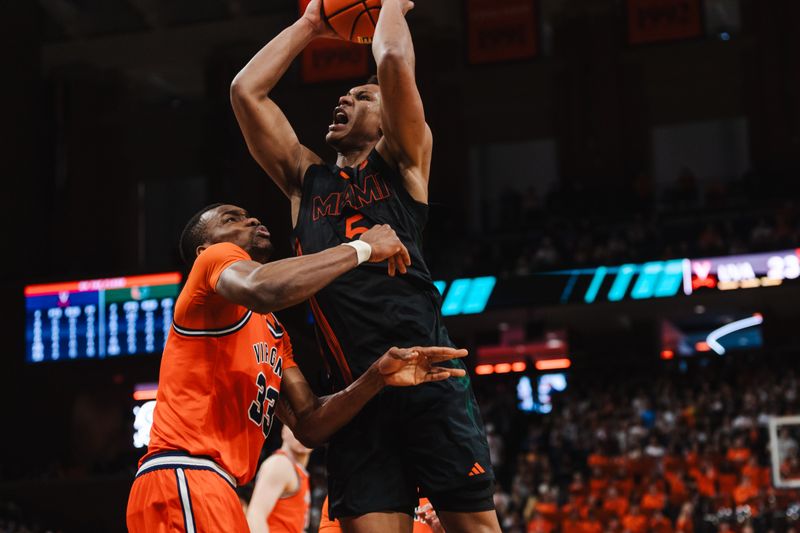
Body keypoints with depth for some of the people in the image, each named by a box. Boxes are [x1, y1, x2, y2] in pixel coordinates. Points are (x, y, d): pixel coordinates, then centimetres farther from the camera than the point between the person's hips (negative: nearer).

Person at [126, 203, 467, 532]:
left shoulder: (274, 334, 27)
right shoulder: (217, 258, 0)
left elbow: (309, 425, 18)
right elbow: (265, 290, -25)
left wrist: (377, 378, 2)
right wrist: (363, 248, -13)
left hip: (209, 487, 10)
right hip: (181, 479, -10)